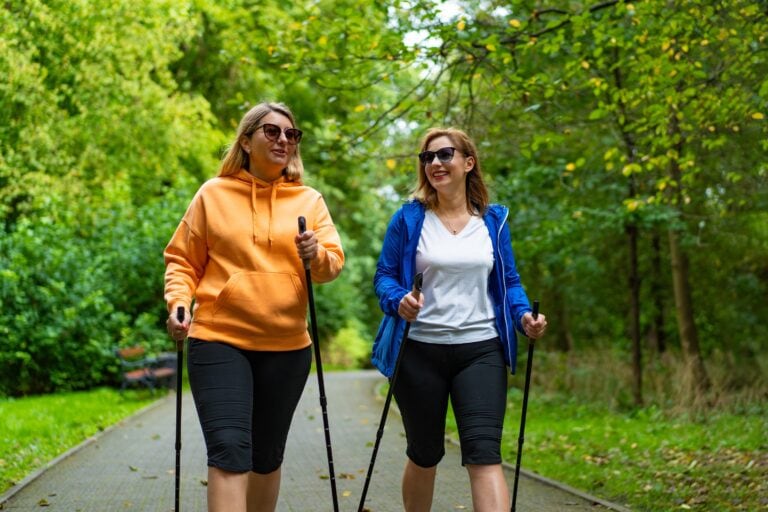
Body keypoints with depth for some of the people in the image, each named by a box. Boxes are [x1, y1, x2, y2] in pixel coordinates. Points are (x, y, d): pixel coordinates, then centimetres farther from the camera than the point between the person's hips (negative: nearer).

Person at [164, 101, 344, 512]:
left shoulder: (309, 200, 9)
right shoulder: (213, 194, 4)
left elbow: (334, 262, 2)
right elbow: (183, 260, 8)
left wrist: (317, 256, -20)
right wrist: (179, 302, -10)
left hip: (286, 346, 3)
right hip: (220, 340, -3)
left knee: (267, 457, 12)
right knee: (229, 450, -15)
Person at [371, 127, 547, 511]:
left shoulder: (493, 220, 7)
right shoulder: (409, 219, 1)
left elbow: (508, 281, 11)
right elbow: (384, 276, 1)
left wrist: (524, 316, -9)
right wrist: (399, 300, -21)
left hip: (481, 351, 1)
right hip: (420, 350, 0)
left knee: (484, 453, -13)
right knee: (424, 454, 12)